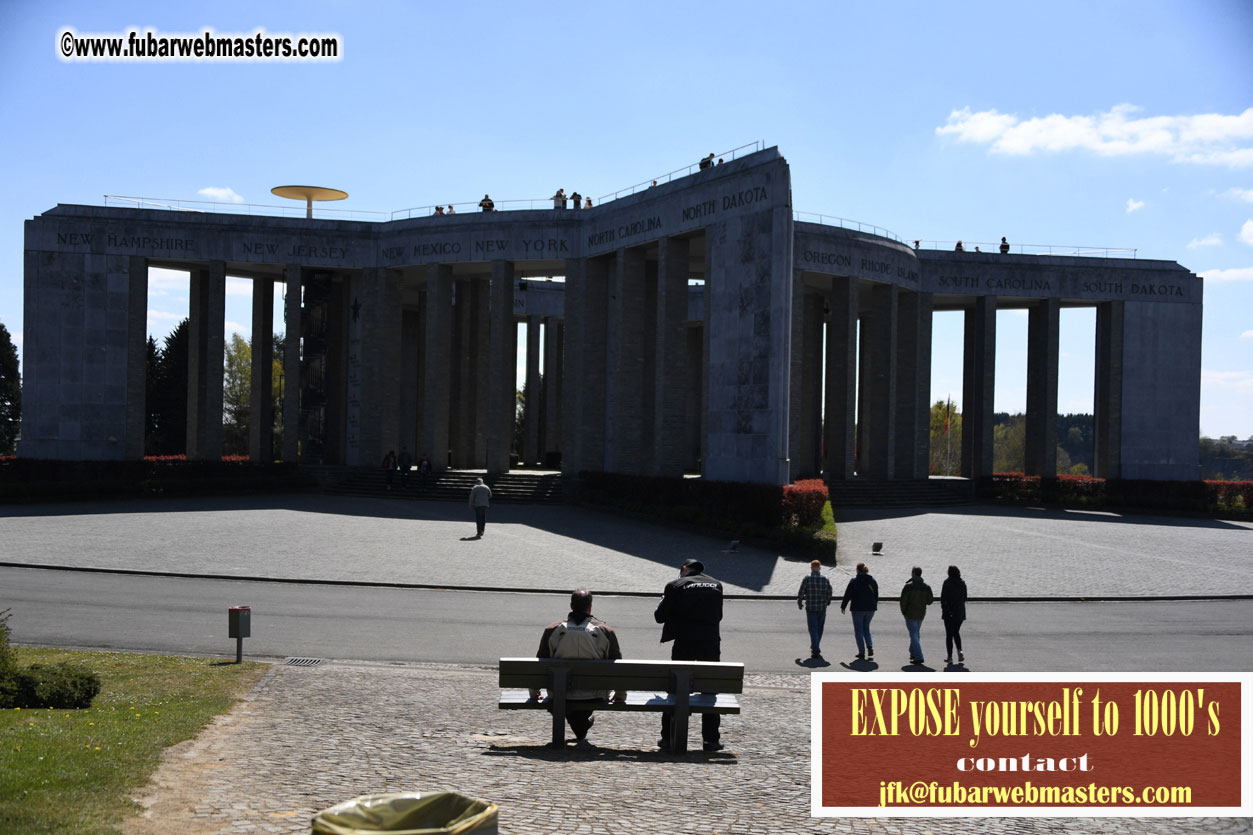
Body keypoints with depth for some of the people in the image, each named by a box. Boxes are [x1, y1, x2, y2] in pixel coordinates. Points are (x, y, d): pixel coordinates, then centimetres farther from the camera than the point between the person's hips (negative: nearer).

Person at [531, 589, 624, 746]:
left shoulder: (552, 630, -4)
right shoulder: (606, 631, -4)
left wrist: (534, 691, 18)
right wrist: (620, 693, 18)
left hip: (561, 697, 0)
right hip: (595, 697, 0)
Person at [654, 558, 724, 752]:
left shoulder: (676, 585, -3)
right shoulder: (716, 585, 8)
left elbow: (659, 616, -1)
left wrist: (664, 601, 17)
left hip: (684, 643, -2)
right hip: (711, 643, 2)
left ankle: (668, 737, 9)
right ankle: (711, 739, 10)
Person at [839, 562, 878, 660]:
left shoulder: (854, 581, -8)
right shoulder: (872, 581, 5)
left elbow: (847, 595, -7)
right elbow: (876, 596, 12)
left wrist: (843, 606, 3)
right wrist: (874, 606, 25)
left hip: (858, 609, -4)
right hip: (870, 608, 4)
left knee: (858, 630, 5)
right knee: (866, 628, 19)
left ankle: (862, 652, 2)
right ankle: (870, 647, -2)